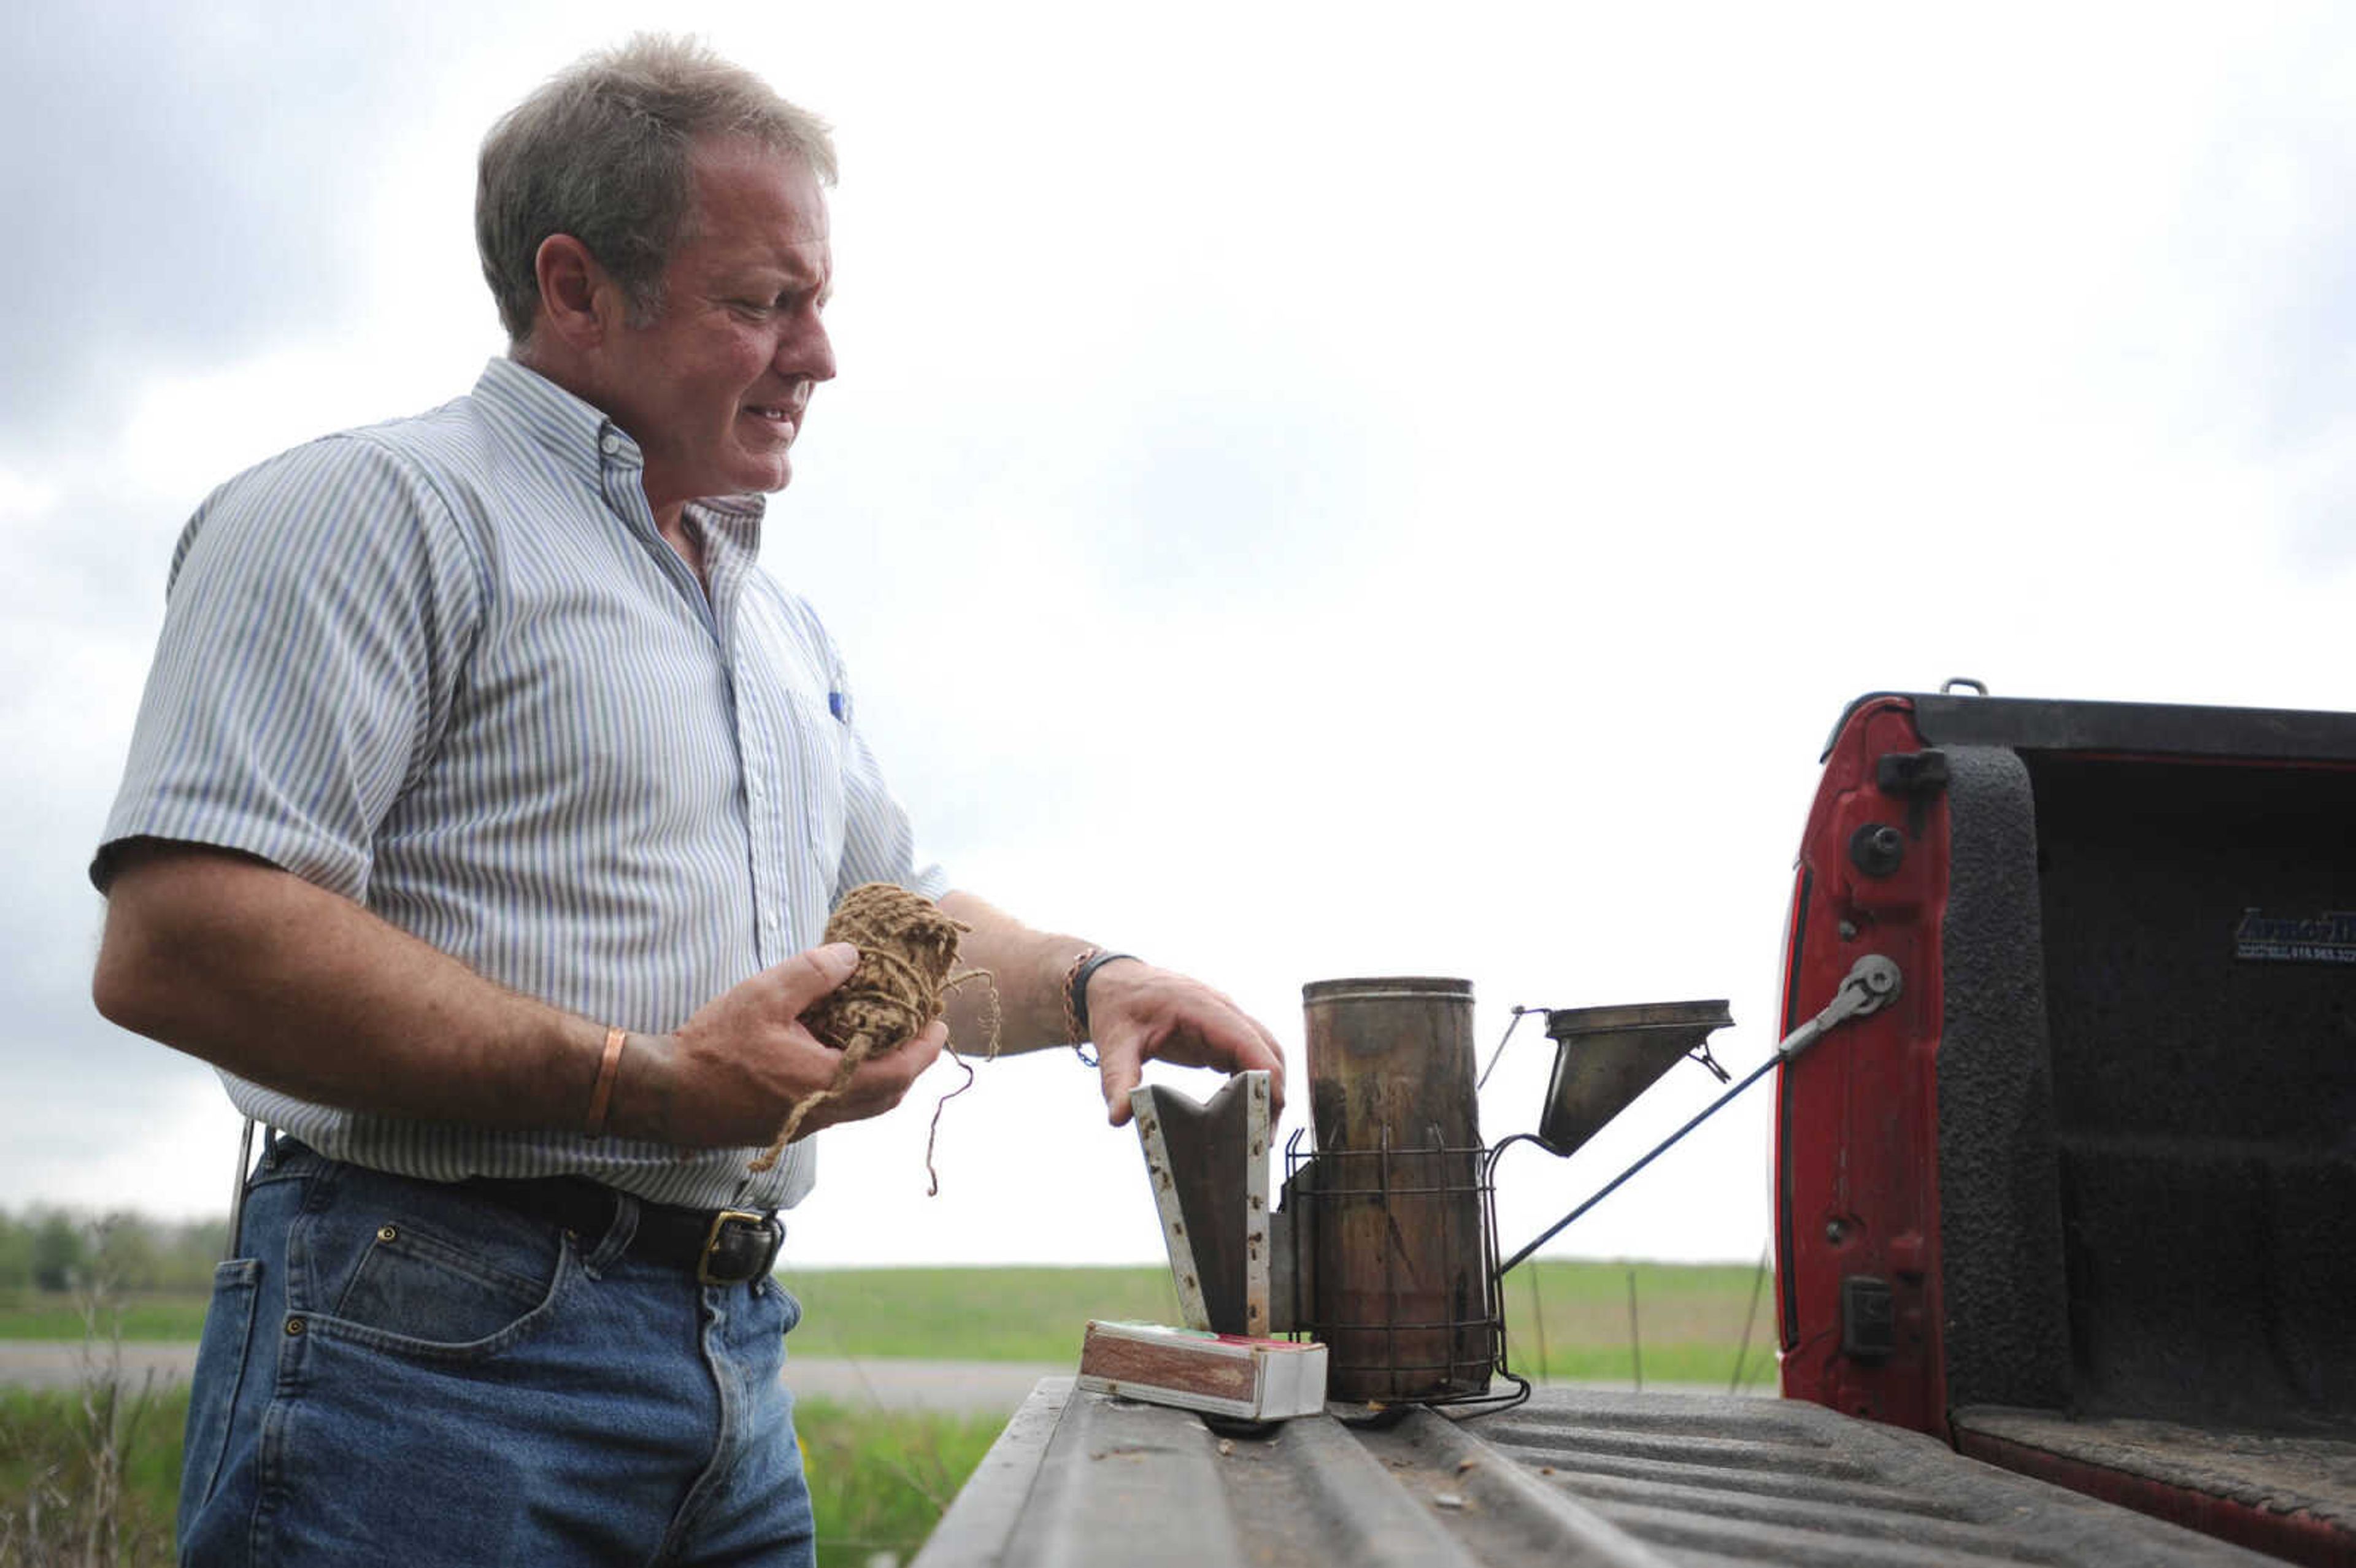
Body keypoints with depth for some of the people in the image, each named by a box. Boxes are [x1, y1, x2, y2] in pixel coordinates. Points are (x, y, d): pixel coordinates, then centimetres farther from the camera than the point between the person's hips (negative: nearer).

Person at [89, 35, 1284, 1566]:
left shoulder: (785, 626, 21)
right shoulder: (382, 508, -7)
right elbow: (176, 937, -19)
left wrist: (1085, 981, 8)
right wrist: (641, 1087, -21)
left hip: (738, 1361, 8)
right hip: (437, 1346, -7)